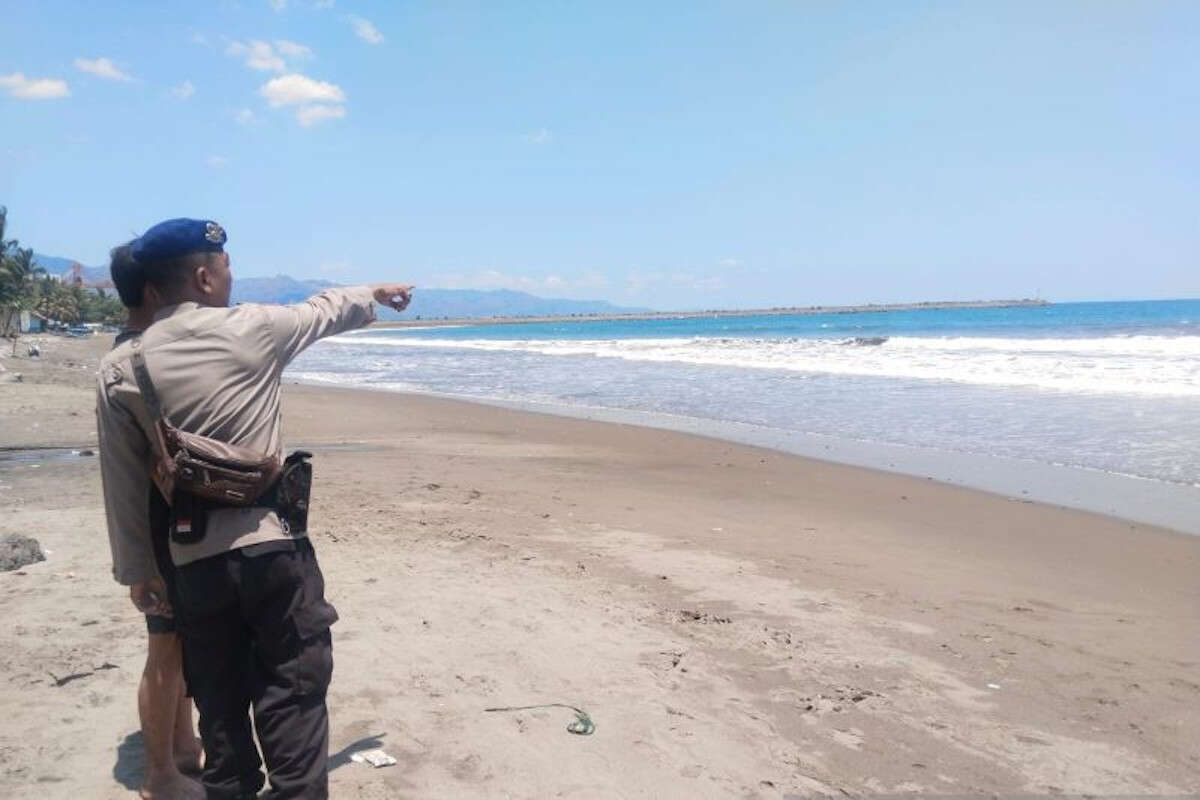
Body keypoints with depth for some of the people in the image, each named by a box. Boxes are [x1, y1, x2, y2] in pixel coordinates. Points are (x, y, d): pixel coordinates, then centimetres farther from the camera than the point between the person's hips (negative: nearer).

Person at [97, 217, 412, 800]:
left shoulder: (119, 370, 1)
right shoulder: (252, 329, -5)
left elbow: (124, 484, 4)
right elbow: (324, 310, 15)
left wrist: (136, 571, 14)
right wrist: (376, 292, 35)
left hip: (194, 567, 4)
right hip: (274, 549, -3)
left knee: (220, 709, 16)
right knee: (292, 699, 6)